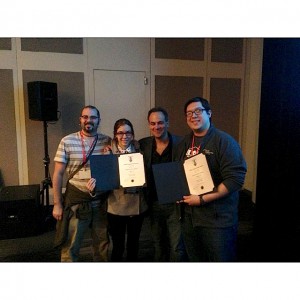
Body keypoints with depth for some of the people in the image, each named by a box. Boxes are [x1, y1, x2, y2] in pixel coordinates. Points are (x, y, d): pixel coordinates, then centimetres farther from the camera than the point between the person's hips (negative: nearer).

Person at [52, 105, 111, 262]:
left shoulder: (107, 141, 1)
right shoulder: (67, 141, -5)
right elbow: (58, 174, -2)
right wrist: (57, 204, -4)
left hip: (101, 201, 2)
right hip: (76, 200, -2)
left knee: (103, 245, 16)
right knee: (70, 247, 7)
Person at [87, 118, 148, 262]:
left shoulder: (139, 150, 2)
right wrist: (95, 182, -27)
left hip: (137, 205, 2)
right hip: (116, 206, -2)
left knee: (133, 244, 17)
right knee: (117, 247, 8)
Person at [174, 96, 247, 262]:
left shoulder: (224, 141, -11)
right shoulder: (184, 143, 10)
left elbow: (236, 179, -19)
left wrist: (202, 199, -21)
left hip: (218, 219, -6)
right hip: (189, 217, 6)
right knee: (195, 260, 21)